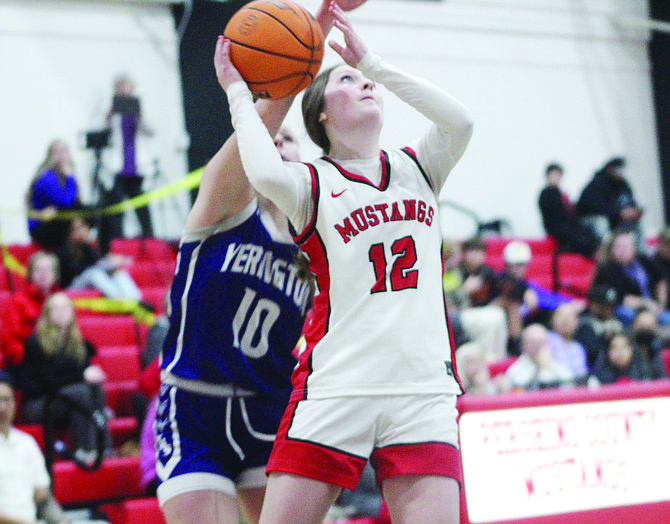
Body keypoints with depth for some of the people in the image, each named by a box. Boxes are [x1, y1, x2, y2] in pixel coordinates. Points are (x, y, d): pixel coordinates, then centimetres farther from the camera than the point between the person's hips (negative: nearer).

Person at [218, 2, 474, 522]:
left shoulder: (416, 167, 18)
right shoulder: (312, 184, 7)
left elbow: (459, 121, -2)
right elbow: (267, 175, -16)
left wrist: (373, 62, 3)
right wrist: (238, 92, -1)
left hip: (423, 389, 2)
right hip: (335, 387, -2)